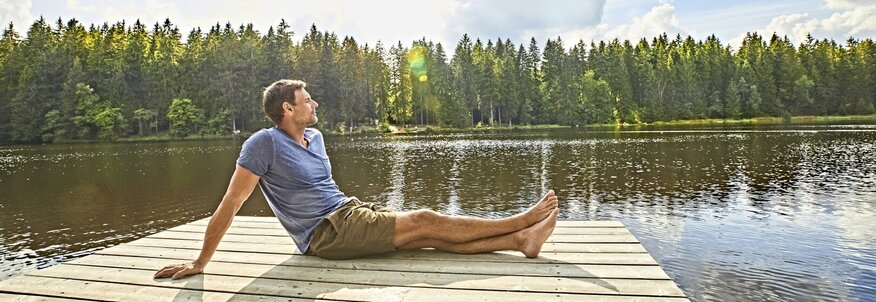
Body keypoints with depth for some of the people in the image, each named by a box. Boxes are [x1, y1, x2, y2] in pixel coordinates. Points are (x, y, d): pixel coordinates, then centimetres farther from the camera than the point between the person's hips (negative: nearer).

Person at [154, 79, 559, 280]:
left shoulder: (315, 138, 11)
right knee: (426, 220, -15)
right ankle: (521, 222, -10)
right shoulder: (264, 144, -14)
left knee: (433, 236, -8)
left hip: (351, 211, 8)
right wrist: (199, 264, -11)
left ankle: (520, 239, -10)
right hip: (327, 232, -8)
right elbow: (229, 206, -13)